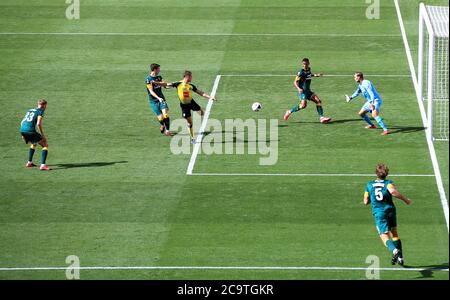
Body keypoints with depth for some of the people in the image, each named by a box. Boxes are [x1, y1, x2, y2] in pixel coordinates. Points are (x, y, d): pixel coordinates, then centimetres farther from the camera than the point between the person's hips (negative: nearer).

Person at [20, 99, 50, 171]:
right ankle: (43, 165, -12)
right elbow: (38, 124, -12)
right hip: (30, 131, -7)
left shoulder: (30, 110, 25)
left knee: (34, 144, 35)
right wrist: (42, 134, -3)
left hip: (22, 130, 7)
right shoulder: (40, 112, 3)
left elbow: (22, 122, 24)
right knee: (45, 145, 3)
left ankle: (29, 162, 35)